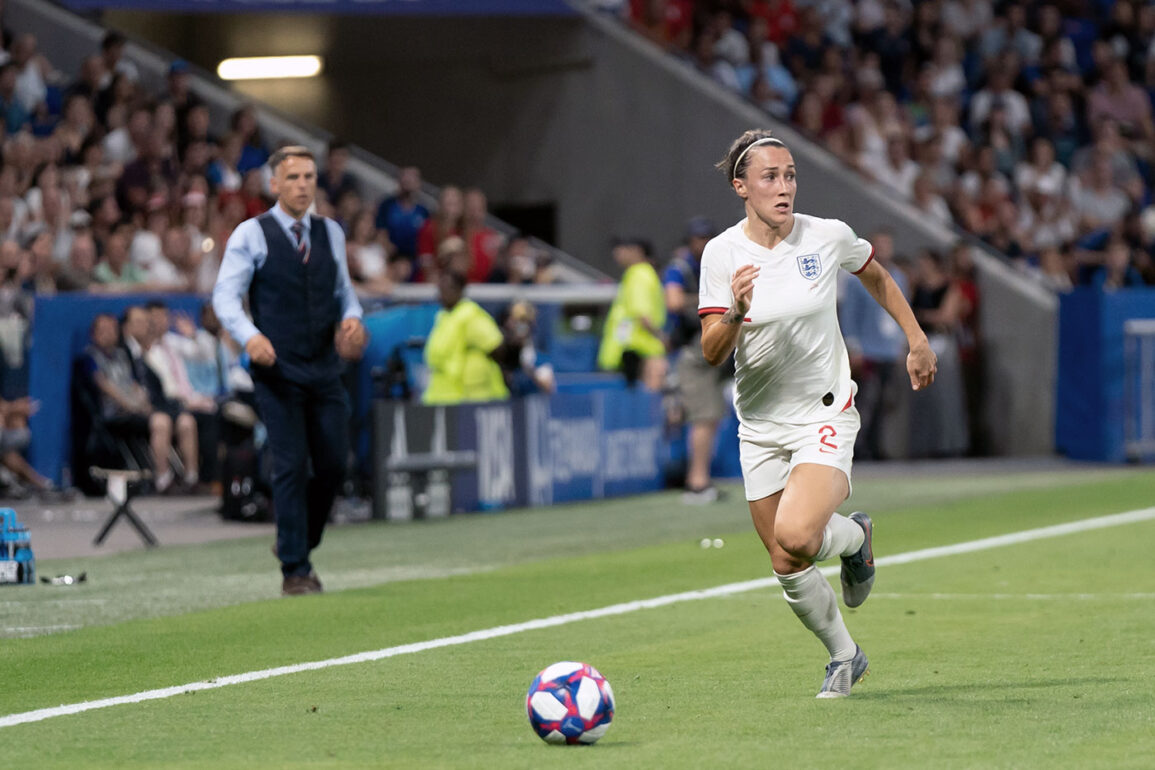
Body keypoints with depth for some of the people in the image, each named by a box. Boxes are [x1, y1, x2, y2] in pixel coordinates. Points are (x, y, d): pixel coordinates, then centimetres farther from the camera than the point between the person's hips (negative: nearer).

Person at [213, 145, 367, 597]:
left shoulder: (330, 233, 12)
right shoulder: (251, 235, -3)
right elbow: (225, 295, -7)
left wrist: (351, 316, -2)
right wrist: (250, 336, -25)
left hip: (325, 368, 5)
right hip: (277, 369, -5)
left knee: (333, 466, 3)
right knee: (291, 466, -9)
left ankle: (298, 544, 27)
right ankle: (294, 571, -2)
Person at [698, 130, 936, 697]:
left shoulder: (828, 237, -8)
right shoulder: (722, 253, -7)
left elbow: (877, 278, 15)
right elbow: (711, 353, -10)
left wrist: (917, 341, 17)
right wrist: (735, 312, -29)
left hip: (824, 415, -2)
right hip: (760, 426, 3)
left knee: (795, 538, -27)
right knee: (787, 570, 4)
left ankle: (854, 535, 8)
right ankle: (844, 656, 29)